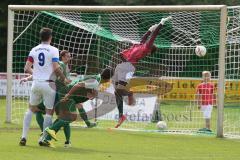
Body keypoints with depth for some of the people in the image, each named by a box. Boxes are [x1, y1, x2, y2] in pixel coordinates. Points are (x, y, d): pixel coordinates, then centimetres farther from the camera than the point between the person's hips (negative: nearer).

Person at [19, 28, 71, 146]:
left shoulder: (34, 50, 6)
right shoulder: (53, 50, -6)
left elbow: (27, 69, 2)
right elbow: (56, 68, -15)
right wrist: (64, 79, 0)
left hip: (36, 83, 4)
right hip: (48, 83, -4)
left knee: (31, 109, 17)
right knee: (49, 112, 5)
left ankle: (24, 137, 8)